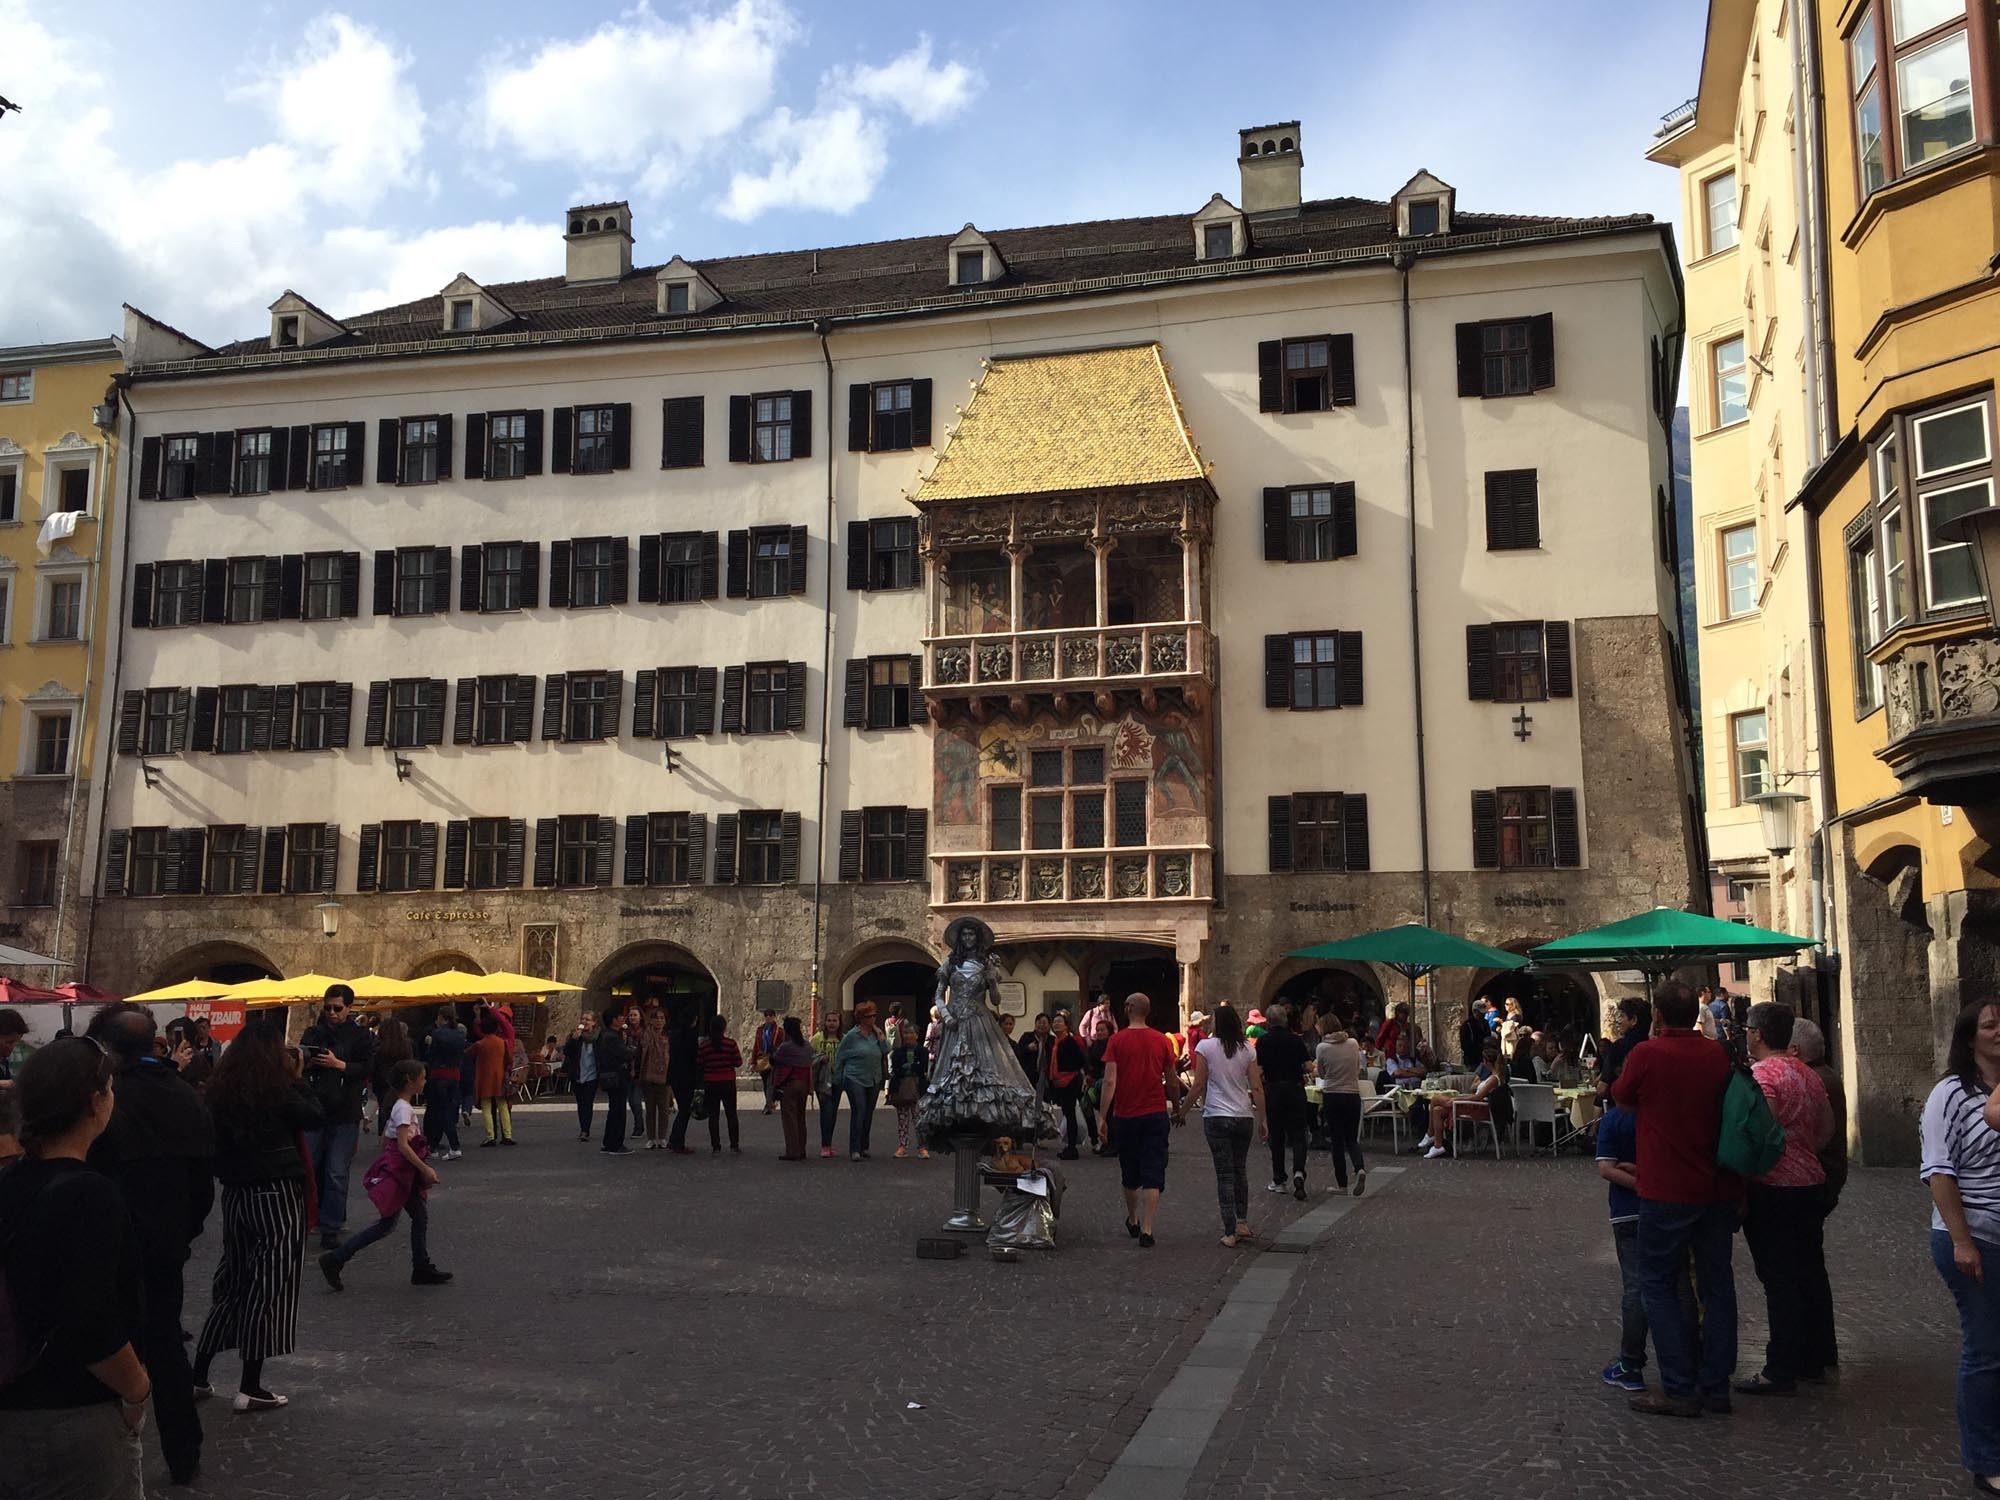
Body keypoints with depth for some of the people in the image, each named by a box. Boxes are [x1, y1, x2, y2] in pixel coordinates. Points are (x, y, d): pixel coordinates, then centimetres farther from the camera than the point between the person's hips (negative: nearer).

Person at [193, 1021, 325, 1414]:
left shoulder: (221, 1088, 4)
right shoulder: (276, 1088, -14)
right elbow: (317, 1117, -6)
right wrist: (299, 1079, 3)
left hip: (235, 1194, 6)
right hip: (276, 1193, -6)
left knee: (231, 1279, 19)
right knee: (269, 1286, 1)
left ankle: (198, 1377, 23)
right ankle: (250, 1389, 4)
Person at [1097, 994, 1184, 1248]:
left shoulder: (1117, 1041, -5)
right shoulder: (1162, 1041, 0)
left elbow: (1109, 1081, -12)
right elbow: (1173, 1082, 5)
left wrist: (1102, 1116, -10)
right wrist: (1176, 1109, 21)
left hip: (1126, 1115, 0)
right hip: (1156, 1114, 0)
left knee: (1130, 1173, 16)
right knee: (1153, 1174, 0)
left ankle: (1132, 1221, 32)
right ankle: (1146, 1229, -8)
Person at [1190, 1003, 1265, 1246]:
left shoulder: (1205, 1046, -6)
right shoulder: (1247, 1049, 3)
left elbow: (1199, 1085, -6)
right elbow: (1257, 1088, 2)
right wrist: (1261, 1119, 9)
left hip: (1216, 1117, -3)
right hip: (1244, 1117, 3)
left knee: (1225, 1174, 0)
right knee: (1240, 1170, 19)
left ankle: (1230, 1232, 0)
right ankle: (1242, 1222, 21)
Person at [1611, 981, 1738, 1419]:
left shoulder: (1647, 1054, -13)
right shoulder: (1717, 1055, 1)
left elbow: (1622, 1098, 4)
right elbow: (1727, 1107, 13)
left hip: (1667, 1191, -5)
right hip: (1718, 1189, 5)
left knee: (1659, 1285, 5)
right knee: (1716, 1283, 14)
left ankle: (1680, 1390, 2)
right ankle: (1716, 1385, 19)